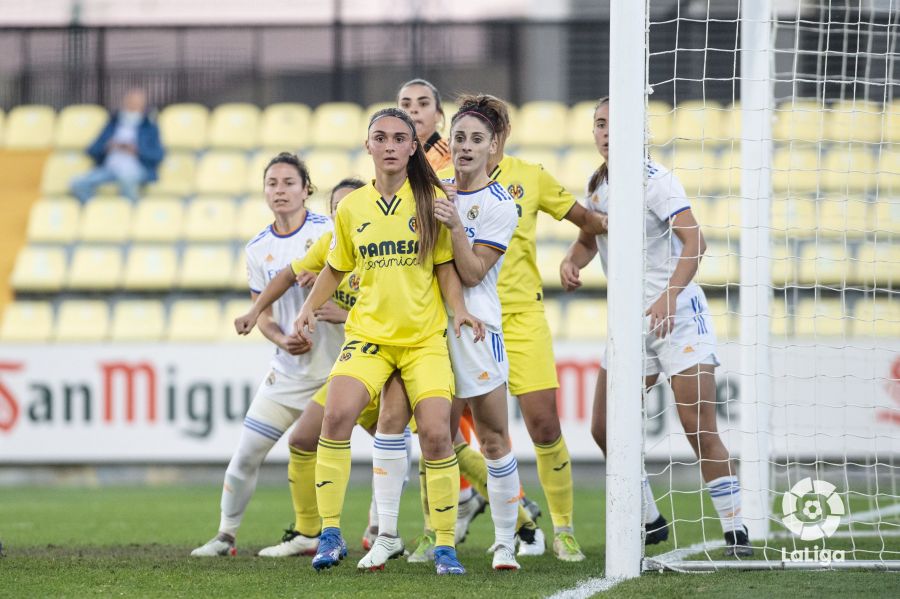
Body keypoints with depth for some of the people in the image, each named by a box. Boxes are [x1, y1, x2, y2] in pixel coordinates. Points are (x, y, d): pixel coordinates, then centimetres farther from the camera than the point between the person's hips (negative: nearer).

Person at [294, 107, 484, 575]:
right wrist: (310, 306, 3)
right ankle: (330, 533, -13)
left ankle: (445, 545, 2)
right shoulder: (351, 208, 6)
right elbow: (335, 268, 18)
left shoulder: (432, 201, 0)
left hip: (426, 338, -1)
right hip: (368, 334, 1)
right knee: (337, 413, -23)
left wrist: (459, 309, -11)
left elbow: (445, 266, 5)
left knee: (435, 433, -14)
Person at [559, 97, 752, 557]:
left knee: (700, 431, -13)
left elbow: (694, 241, -22)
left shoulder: (655, 179, -13)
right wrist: (571, 261, 0)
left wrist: (669, 296, -36)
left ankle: (735, 532, -8)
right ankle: (649, 521, 20)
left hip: (677, 316, -7)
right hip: (629, 320, 7)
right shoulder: (597, 186, 8)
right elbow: (589, 238, 24)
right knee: (604, 430, 4)